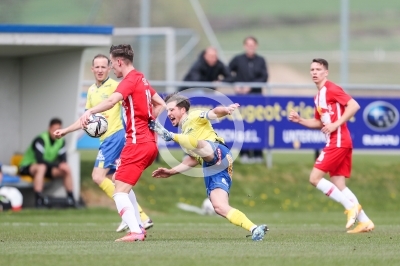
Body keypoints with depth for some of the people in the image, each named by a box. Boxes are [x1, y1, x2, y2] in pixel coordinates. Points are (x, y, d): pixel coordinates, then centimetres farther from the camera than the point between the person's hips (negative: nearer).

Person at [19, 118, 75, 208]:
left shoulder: (61, 141, -2)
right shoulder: (40, 139, -24)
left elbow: (63, 159, -1)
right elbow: (40, 160, -32)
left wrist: (63, 164, -26)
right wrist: (58, 165, -35)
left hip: (47, 167, 7)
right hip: (28, 166, -7)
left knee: (67, 170, -13)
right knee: (41, 167, -40)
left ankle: (70, 197, -6)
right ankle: (38, 199, -46)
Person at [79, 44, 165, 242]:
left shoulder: (130, 80, -12)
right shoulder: (142, 80, 17)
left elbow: (112, 100, -32)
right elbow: (160, 104, 29)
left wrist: (90, 112, -45)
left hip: (137, 143, -10)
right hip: (149, 142, 10)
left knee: (120, 192, -13)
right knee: (121, 182, 24)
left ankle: (135, 231, -28)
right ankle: (138, 226, 21)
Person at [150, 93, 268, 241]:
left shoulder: (194, 117, 11)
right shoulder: (183, 135, 35)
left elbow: (214, 113, -8)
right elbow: (193, 160, 37)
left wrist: (225, 110, -30)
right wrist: (170, 172, 31)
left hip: (217, 152, -8)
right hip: (211, 168, 8)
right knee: (220, 207, -11)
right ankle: (254, 229, -19)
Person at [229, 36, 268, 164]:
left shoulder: (261, 61, 7)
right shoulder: (238, 59, 3)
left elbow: (264, 78, 0)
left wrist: (251, 86, -11)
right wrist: (235, 85, -8)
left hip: (256, 95, 1)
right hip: (241, 96, -1)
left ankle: (257, 154, 5)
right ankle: (244, 154, 3)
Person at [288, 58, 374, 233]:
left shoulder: (331, 89, -8)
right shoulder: (318, 96, 19)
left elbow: (354, 105, -18)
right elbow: (319, 123, 29)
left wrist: (336, 124, -19)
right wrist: (299, 120, 15)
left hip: (338, 142, -9)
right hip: (336, 142, 9)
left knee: (315, 178, -10)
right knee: (339, 186, 6)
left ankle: (350, 206, -9)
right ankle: (364, 221, 4)